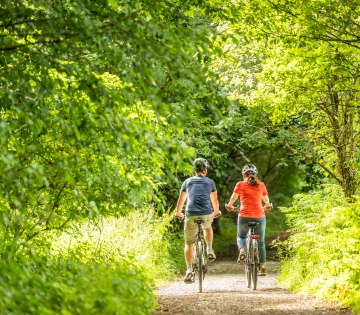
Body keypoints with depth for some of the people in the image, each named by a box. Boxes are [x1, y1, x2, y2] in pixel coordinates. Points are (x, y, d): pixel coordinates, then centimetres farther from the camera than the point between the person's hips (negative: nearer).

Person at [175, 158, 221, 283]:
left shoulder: (188, 181, 18)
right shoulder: (210, 182, 17)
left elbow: (181, 200, 28)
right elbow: (215, 200, 29)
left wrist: (178, 213, 46)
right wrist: (216, 211, 48)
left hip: (191, 215, 0)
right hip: (207, 214, 0)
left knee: (189, 243, 9)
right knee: (207, 227, 36)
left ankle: (189, 270, -4)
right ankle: (209, 250, 21)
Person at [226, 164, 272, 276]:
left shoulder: (240, 184, 1)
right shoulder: (261, 185, 7)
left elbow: (233, 197, -1)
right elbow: (266, 200, 16)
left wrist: (229, 206, 19)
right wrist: (267, 206, 38)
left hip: (244, 216, -1)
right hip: (259, 216, 1)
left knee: (241, 236, 24)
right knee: (261, 242, 13)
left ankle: (242, 249, -8)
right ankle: (263, 268, 11)